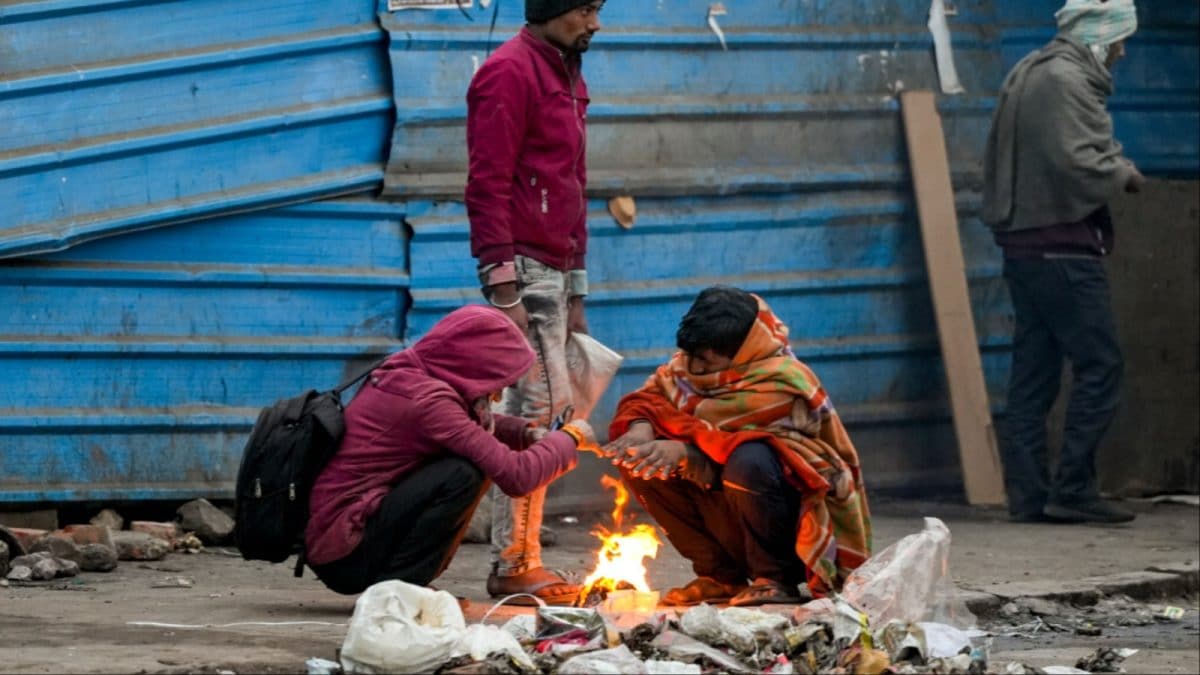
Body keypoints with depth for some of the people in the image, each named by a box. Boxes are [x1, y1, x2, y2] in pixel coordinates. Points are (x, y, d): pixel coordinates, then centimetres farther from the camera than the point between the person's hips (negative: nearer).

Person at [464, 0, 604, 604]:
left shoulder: (566, 76, 21)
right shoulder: (510, 72, -9)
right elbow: (487, 185, -15)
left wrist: (576, 293, 23)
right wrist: (503, 288, -20)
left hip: (554, 271, 9)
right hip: (522, 269, -9)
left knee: (534, 414, 8)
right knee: (541, 404, -11)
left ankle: (519, 562, 10)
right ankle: (514, 565, -9)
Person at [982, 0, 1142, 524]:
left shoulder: (1026, 75, 18)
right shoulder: (1067, 81, -13)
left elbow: (997, 161, 22)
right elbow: (1077, 163, -22)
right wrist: (1124, 174, -6)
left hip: (1022, 245, 10)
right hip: (1062, 249, -10)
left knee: (1033, 373, 8)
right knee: (1100, 364, -7)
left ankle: (1027, 492, 8)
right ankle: (1072, 487, -10)